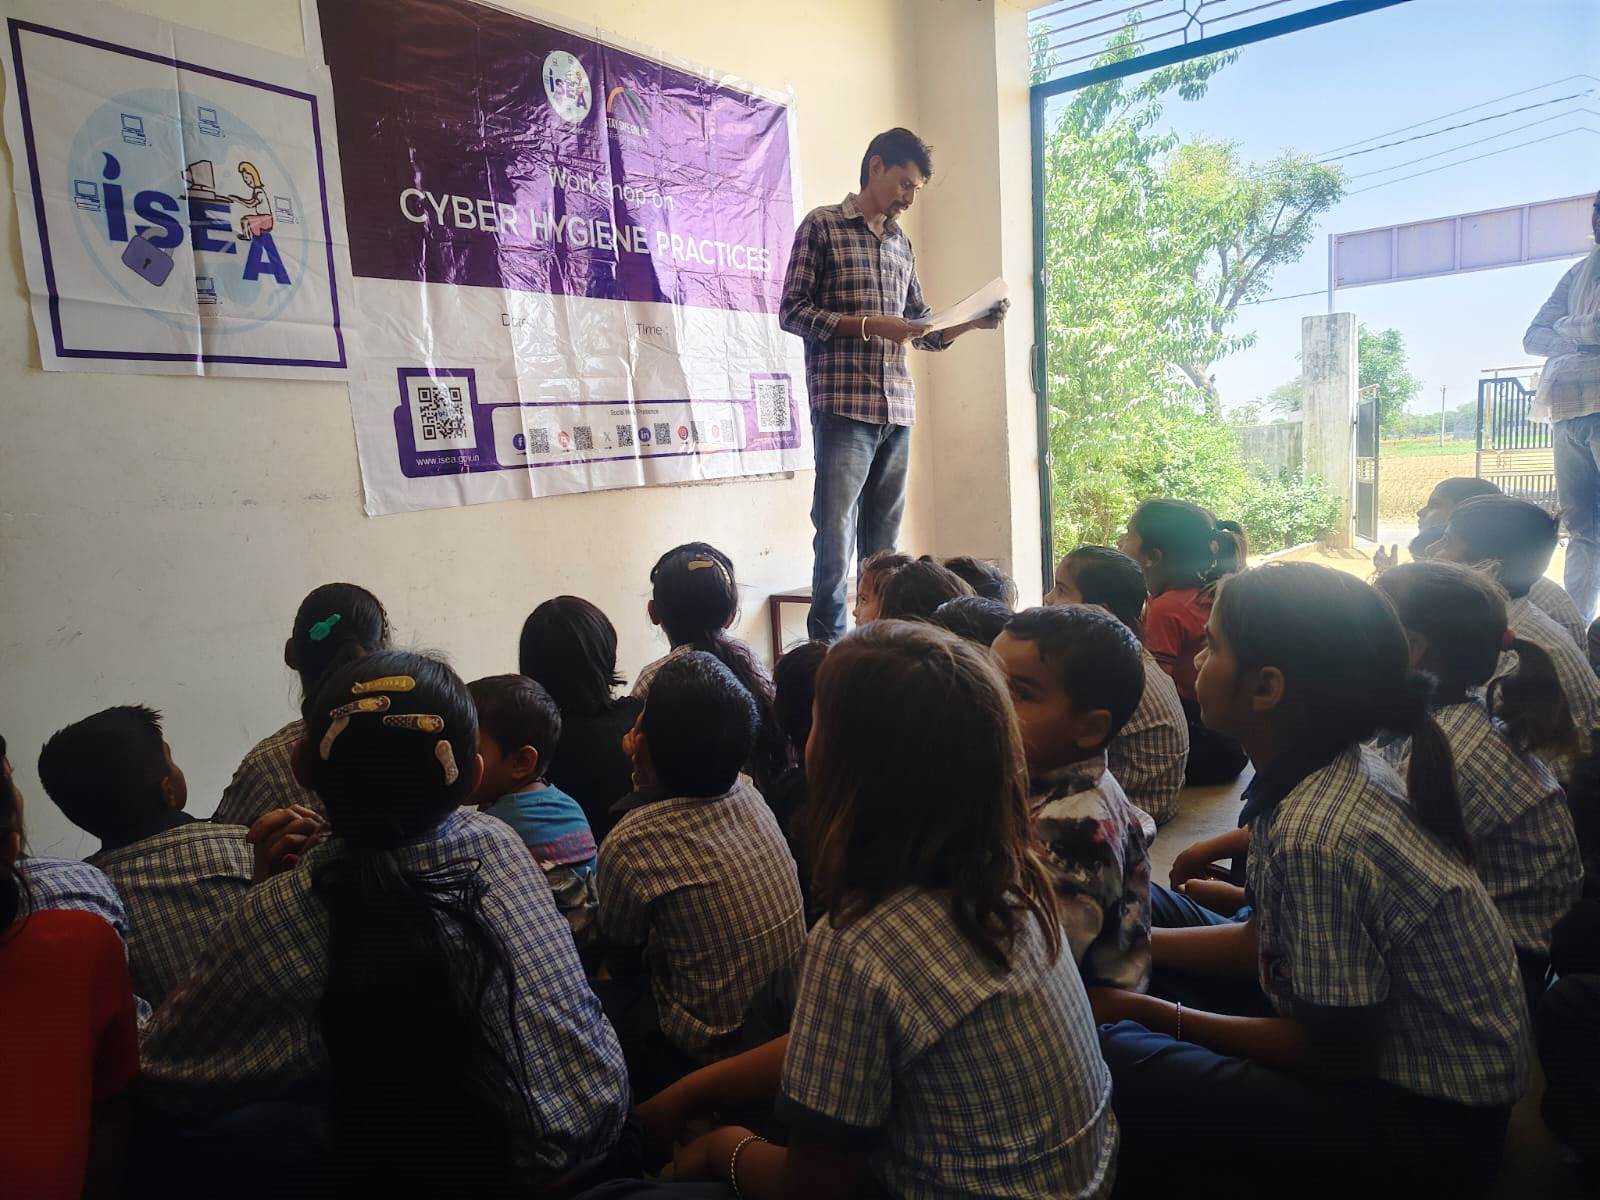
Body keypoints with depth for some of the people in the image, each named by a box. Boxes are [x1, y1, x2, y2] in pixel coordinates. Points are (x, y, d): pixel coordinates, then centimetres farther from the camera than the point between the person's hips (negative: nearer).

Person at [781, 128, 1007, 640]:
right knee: (836, 538, -7)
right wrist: (866, 325, -13)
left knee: (884, 543, 7)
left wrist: (969, 322, 6)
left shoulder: (902, 243, 21)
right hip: (843, 405, -6)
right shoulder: (823, 225, 3)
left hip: (898, 409, 6)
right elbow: (792, 312, -3)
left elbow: (921, 329, 24)